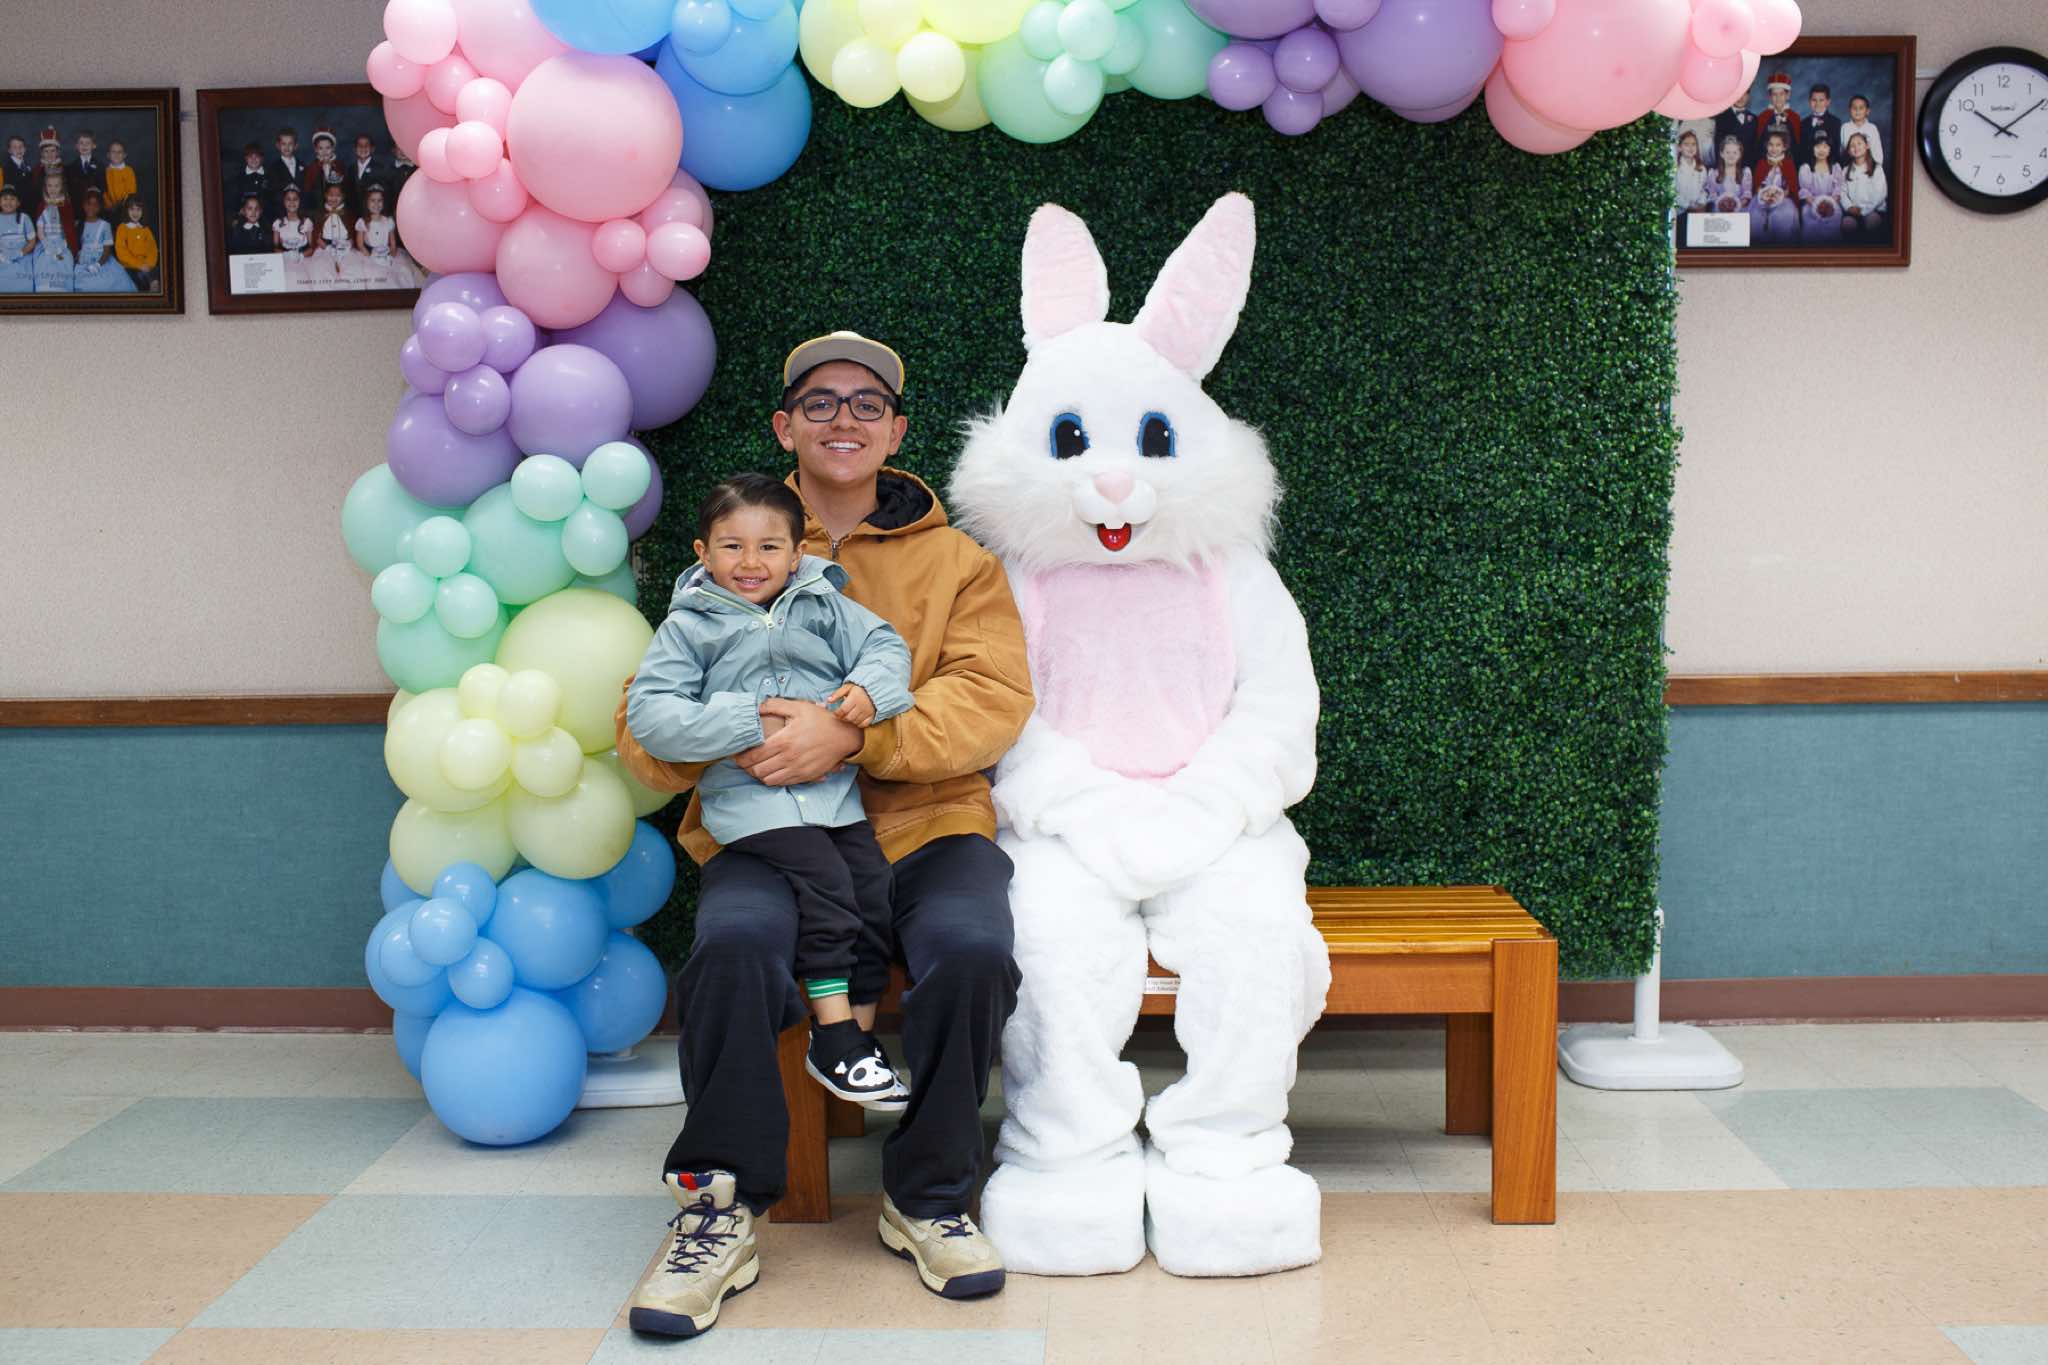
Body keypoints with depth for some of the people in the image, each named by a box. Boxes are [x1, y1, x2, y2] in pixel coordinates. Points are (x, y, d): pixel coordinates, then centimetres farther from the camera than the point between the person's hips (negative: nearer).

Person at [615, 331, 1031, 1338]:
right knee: (732, 947, -32)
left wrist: (852, 733, -19)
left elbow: (994, 697, -4)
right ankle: (721, 1209, -12)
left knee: (972, 950, -30)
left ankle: (927, 1199, -6)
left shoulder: (958, 562, 13)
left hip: (924, 825, 0)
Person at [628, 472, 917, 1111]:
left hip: (834, 790, 5)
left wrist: (869, 688, -14)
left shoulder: (822, 605, 13)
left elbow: (884, 645, 10)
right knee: (824, 881, -21)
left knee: (874, 888, -4)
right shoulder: (688, 626, 3)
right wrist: (751, 723, -15)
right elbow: (651, 716, -5)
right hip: (751, 798, -4)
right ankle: (835, 1037, -13)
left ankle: (856, 1032, 9)